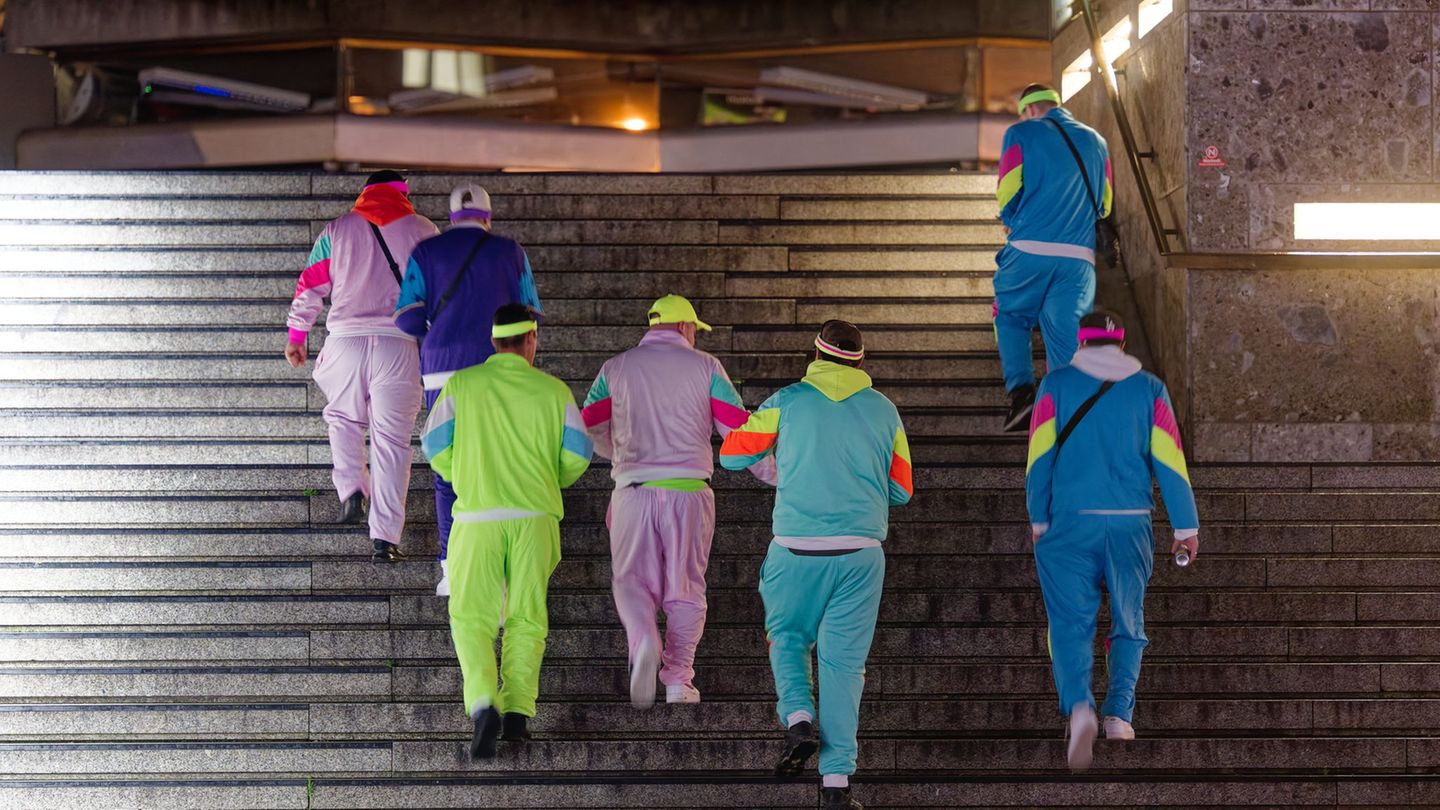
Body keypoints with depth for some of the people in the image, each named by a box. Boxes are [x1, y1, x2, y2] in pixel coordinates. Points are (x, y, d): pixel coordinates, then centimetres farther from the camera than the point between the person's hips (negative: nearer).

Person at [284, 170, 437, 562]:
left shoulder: (337, 230, 9)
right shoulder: (423, 231, 8)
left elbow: (310, 286, 10)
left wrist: (296, 336, 19)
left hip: (345, 339, 1)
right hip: (398, 344, -1)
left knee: (343, 417, 26)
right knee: (391, 440, 1)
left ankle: (352, 490, 6)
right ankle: (385, 537, -3)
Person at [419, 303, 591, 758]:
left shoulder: (461, 385, 4)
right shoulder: (553, 391, 6)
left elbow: (435, 444, 1)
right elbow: (577, 455, 4)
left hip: (477, 515, -1)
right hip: (535, 516, 1)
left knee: (472, 618, 5)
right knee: (526, 618, 11)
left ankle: (483, 705, -17)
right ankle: (518, 712, -3)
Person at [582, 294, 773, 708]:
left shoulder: (616, 368, 10)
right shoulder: (705, 367, 5)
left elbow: (590, 429, 11)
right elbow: (738, 430, 2)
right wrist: (776, 477, 13)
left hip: (634, 490, 0)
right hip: (689, 490, 0)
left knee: (632, 581, 7)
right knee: (685, 588, 9)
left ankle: (644, 643, -22)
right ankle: (678, 681, 4)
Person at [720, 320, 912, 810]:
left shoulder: (788, 402, 3)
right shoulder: (884, 411, 10)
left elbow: (731, 455, 10)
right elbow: (901, 490, 16)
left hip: (797, 548, -1)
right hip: (860, 550, 1)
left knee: (787, 638, 21)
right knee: (843, 661, 4)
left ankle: (798, 718, -6)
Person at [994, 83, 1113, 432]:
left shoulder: (1021, 134, 4)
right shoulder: (1095, 142, 18)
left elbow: (1007, 193, -1)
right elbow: (1105, 203, 18)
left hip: (1030, 249, -3)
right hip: (1080, 255, 3)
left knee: (1010, 316, 14)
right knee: (1067, 333, 4)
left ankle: (1020, 388, -6)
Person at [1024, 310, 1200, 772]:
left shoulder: (1058, 385, 2)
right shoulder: (1149, 389, 5)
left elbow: (1040, 457, -1)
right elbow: (1169, 462, 2)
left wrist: (1038, 519, 8)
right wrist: (1186, 526, 6)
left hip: (1071, 522, -1)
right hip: (1131, 525, 1)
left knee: (1071, 621, -2)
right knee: (1128, 622, 15)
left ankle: (1079, 706, -25)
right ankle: (1119, 712, 4)